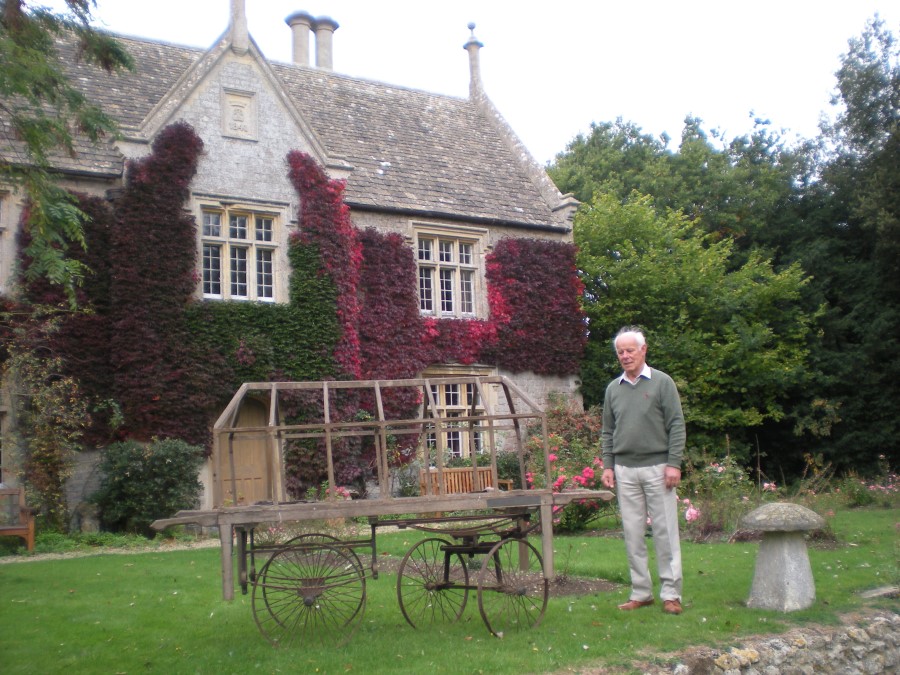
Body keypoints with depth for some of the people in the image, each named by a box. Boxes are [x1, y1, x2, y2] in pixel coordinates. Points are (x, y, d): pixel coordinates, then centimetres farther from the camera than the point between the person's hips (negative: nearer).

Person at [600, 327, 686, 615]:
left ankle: (671, 593, 7)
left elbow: (676, 426, -3)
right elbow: (607, 431, 15)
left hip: (656, 466, -4)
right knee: (633, 534, 6)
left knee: (665, 532, 0)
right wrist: (607, 466, 7)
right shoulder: (613, 388, 11)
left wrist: (674, 464, -10)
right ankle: (641, 592, 15)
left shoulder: (662, 382, -1)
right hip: (624, 469, 4)